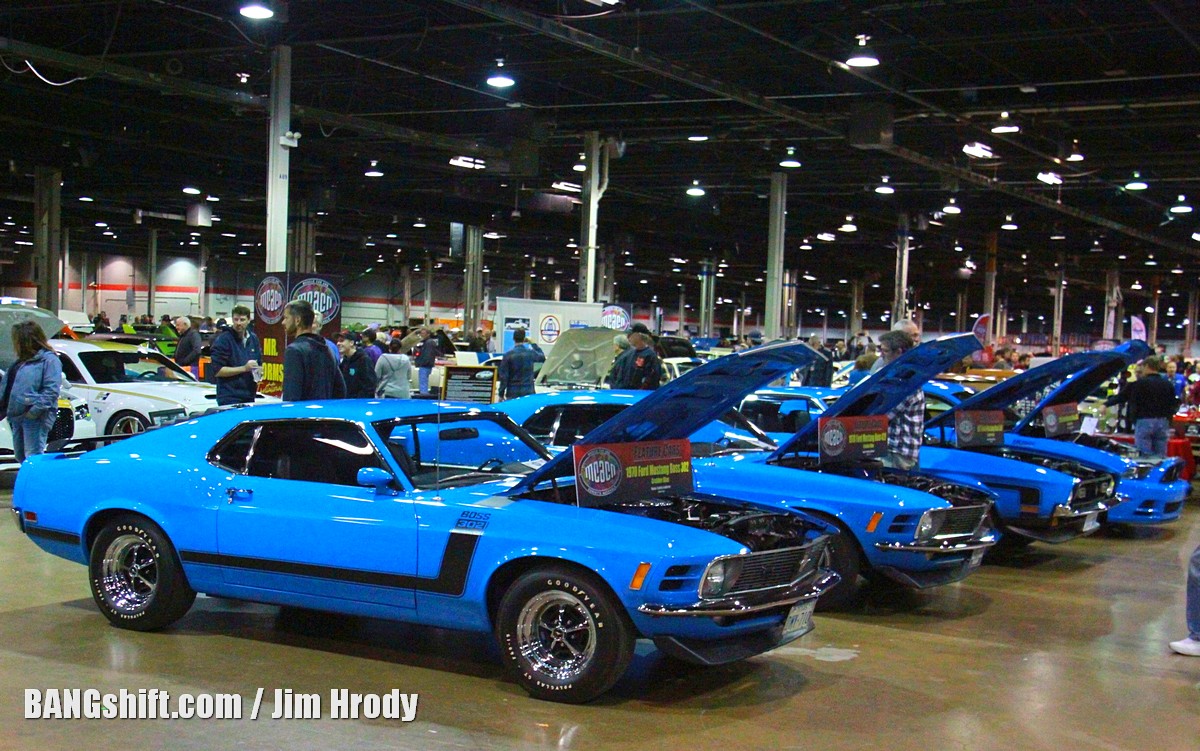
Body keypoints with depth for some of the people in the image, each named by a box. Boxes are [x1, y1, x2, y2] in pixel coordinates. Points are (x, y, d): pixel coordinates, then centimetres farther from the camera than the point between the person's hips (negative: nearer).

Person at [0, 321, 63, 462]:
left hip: (36, 418, -10)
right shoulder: (20, 362, 19)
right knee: (20, 455, 15)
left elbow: (51, 390, -17)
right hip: (17, 417, 10)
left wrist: (36, 410, -23)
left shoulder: (49, 360, -9)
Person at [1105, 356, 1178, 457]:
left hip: (1144, 422, -4)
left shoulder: (1140, 383, -6)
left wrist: (1106, 404, 13)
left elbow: (1121, 396, 1)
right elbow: (1173, 406, 10)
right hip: (1162, 422, 4)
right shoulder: (1168, 385, 7)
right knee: (1160, 457, 7)